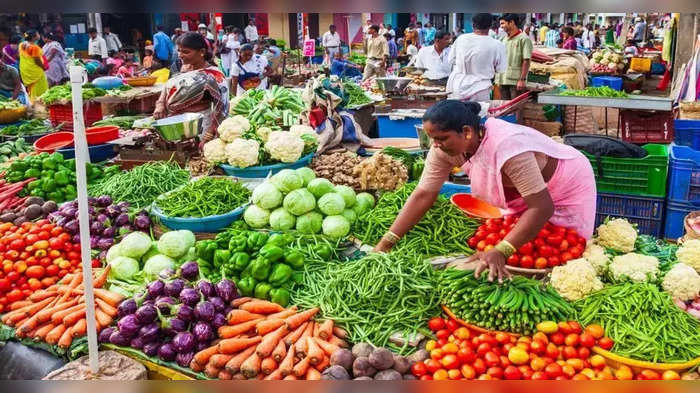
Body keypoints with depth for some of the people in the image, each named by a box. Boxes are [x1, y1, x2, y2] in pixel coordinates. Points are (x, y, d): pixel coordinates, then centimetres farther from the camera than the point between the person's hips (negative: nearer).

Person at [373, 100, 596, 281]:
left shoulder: (507, 148, -42)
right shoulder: (445, 147, -21)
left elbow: (542, 207, -42)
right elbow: (423, 195, -19)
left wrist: (500, 252, -51)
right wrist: (385, 244, -25)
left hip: (567, 189, -6)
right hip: (522, 195, 6)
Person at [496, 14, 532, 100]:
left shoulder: (524, 39, -6)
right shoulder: (504, 39, 16)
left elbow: (526, 61, -11)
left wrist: (522, 80, -18)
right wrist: (498, 80, 14)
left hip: (516, 81, -7)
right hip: (503, 80, 7)